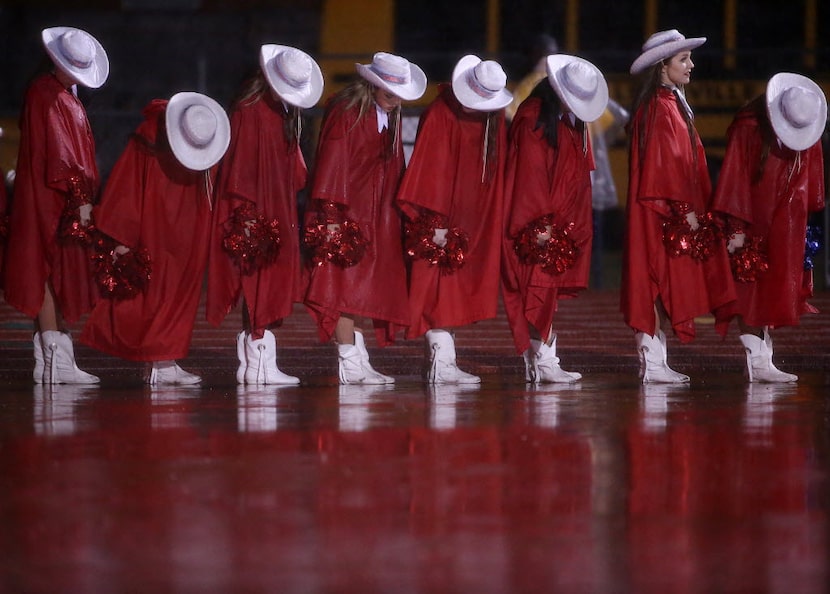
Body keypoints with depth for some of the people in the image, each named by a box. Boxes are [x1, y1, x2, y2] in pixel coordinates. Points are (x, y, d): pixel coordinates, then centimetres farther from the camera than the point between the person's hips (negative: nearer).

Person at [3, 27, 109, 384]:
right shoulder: (43, 94, -11)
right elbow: (56, 151, -19)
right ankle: (53, 364, -9)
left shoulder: (66, 96, 18)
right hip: (48, 198, -9)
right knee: (49, 272, -9)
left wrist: (84, 197, 12)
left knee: (61, 275, 8)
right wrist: (80, 197, -21)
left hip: (66, 200, 9)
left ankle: (59, 364, 10)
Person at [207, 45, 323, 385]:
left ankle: (251, 367, 11)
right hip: (255, 214, -9)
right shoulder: (249, 111, -11)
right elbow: (239, 165, -15)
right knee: (260, 289, -9)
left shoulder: (286, 113, 15)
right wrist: (246, 214, -19)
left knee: (268, 290, 8)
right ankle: (259, 365, -8)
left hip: (279, 213, 9)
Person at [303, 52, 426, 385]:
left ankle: (359, 362, 9)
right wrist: (331, 216, -19)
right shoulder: (345, 113, -9)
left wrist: (398, 213, 12)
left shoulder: (391, 117, 15)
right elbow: (331, 165, -13)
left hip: (378, 217, 8)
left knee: (359, 293, 8)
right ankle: (349, 364, -7)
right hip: (346, 215, -7)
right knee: (345, 288, -7)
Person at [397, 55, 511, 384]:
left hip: (475, 219, 6)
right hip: (443, 218, -6)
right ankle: (442, 363, -11)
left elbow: (496, 168, 11)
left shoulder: (494, 118, 5)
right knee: (439, 289, -9)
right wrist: (436, 222, -17)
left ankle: (444, 362, 10)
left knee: (458, 291, 7)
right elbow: (432, 170, -14)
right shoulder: (440, 114, -13)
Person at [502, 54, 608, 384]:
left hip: (561, 220, 8)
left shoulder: (573, 120, 13)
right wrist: (540, 223, -16)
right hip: (536, 219, -8)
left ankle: (539, 361, 7)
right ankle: (543, 362, -9)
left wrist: (574, 225, 12)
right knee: (539, 286, -8)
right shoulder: (533, 117, -11)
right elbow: (530, 173, -14)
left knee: (547, 288, 6)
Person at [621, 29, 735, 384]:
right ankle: (652, 364, -7)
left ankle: (655, 363, 11)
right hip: (661, 211, -10)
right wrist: (684, 208, -19)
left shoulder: (672, 104, 17)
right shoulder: (657, 107, -13)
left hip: (670, 210, 10)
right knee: (658, 284, -8)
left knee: (664, 286, 9)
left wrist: (691, 207, 15)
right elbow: (663, 162, -19)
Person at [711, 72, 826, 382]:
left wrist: (806, 216, 8)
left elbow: (809, 177, 10)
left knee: (774, 292, 5)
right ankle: (757, 360, -7)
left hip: (786, 227, 6)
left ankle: (762, 360, 8)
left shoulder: (808, 133, 1)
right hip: (753, 224, -6)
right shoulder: (748, 129, -15)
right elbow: (735, 178, -15)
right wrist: (736, 226, -17)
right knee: (751, 288, -6)